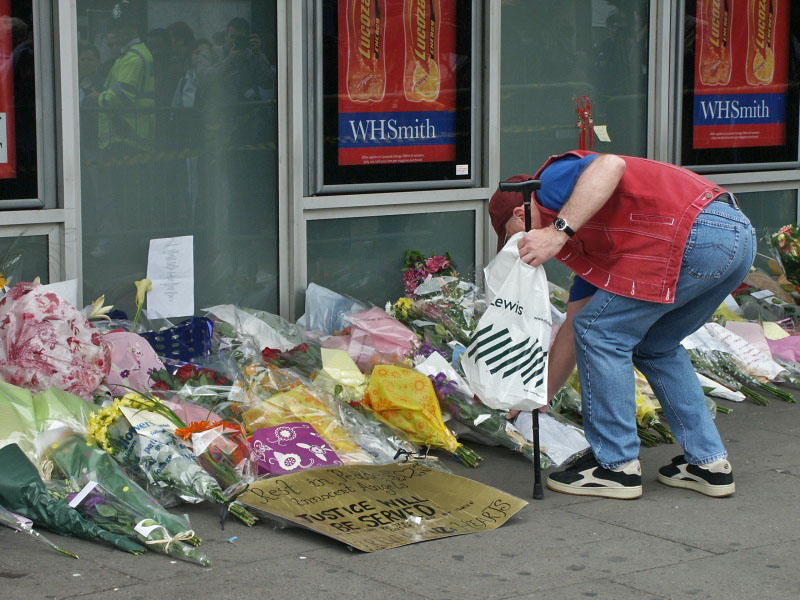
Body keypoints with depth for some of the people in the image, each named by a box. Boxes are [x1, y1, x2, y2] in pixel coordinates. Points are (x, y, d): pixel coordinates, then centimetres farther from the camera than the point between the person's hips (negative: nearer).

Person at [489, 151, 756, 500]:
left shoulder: (552, 181, 6)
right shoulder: (582, 241, 31)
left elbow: (611, 166, -17)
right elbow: (574, 325, 35)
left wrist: (558, 232, -22)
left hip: (698, 234, -10)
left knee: (601, 332, 3)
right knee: (654, 346, 25)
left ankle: (617, 465, 9)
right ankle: (708, 463, 25)